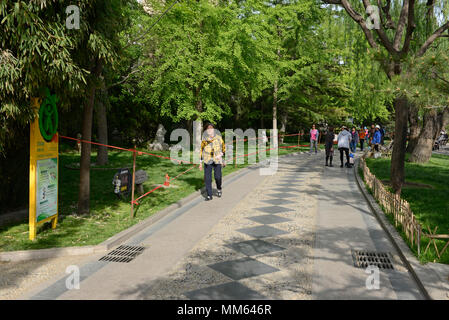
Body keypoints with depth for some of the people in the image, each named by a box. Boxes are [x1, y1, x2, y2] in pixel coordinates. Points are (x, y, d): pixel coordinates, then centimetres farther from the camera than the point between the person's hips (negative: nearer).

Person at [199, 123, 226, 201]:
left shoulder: (219, 138, 2)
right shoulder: (204, 139, 4)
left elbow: (223, 148, 12)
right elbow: (201, 151, 10)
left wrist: (224, 160, 12)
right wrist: (200, 163, 7)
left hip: (217, 160, -1)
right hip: (207, 161, 1)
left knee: (217, 177, -8)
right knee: (207, 178, -2)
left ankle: (219, 189, 24)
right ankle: (209, 195, 8)